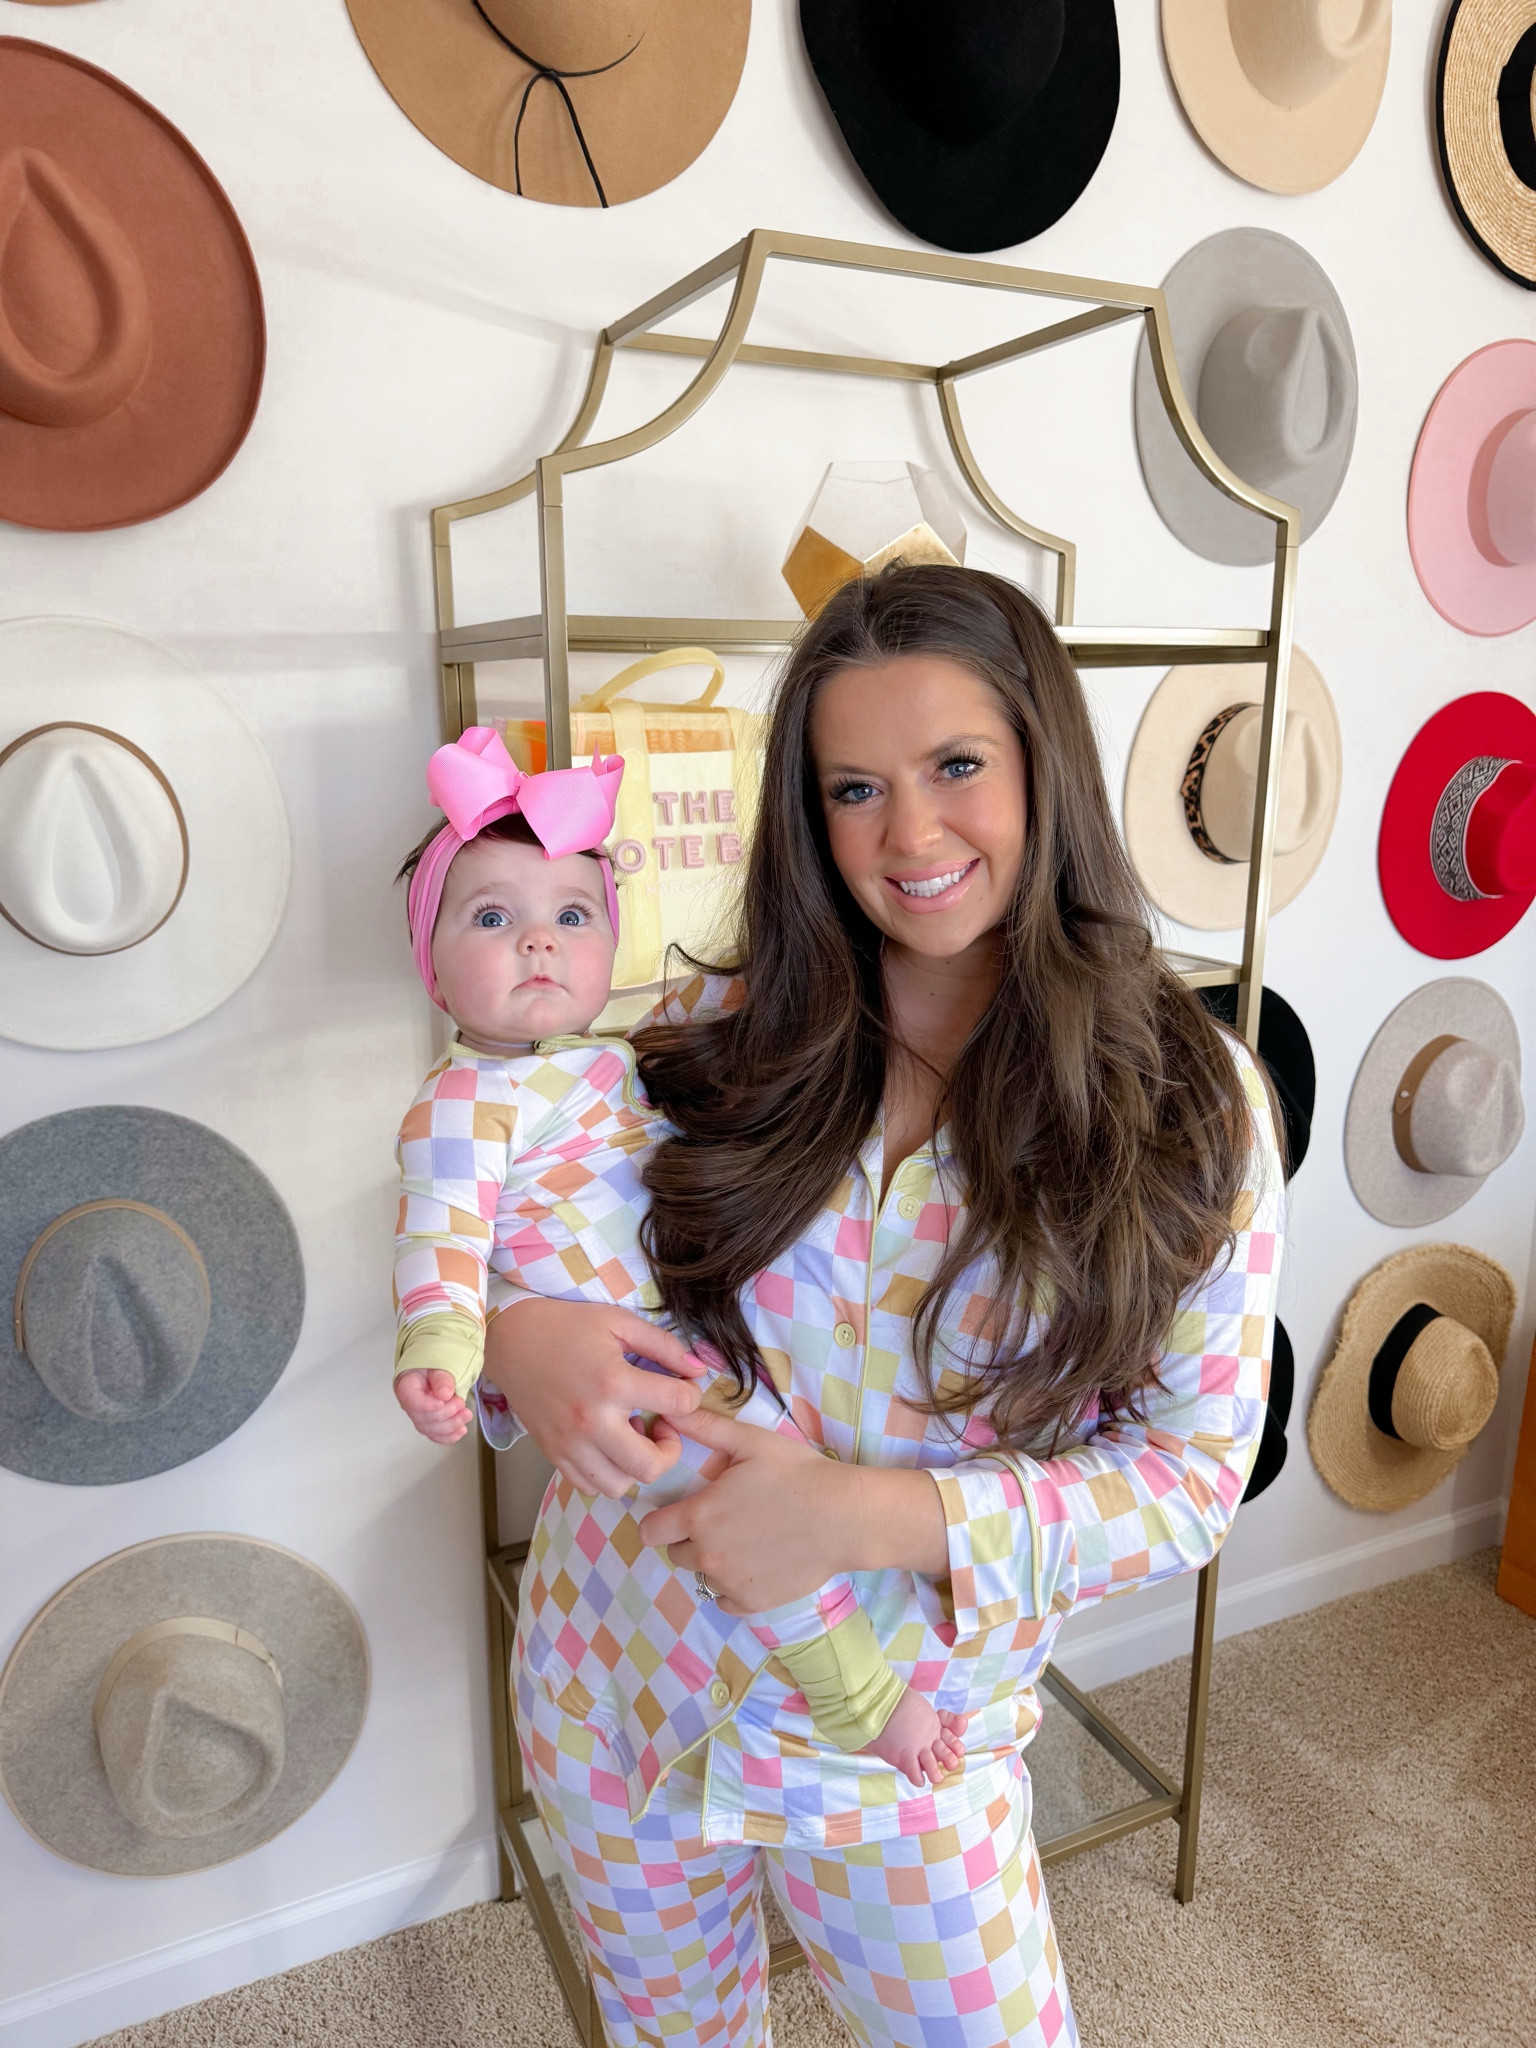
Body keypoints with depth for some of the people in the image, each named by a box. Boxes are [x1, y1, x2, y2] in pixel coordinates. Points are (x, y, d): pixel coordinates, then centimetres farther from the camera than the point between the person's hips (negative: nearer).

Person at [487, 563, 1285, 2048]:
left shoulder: (1189, 1100, -13)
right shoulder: (726, 1033, -10)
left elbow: (1193, 1474, -13)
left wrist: (870, 1516, -26)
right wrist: (517, 1335, -23)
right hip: (611, 1687, 2)